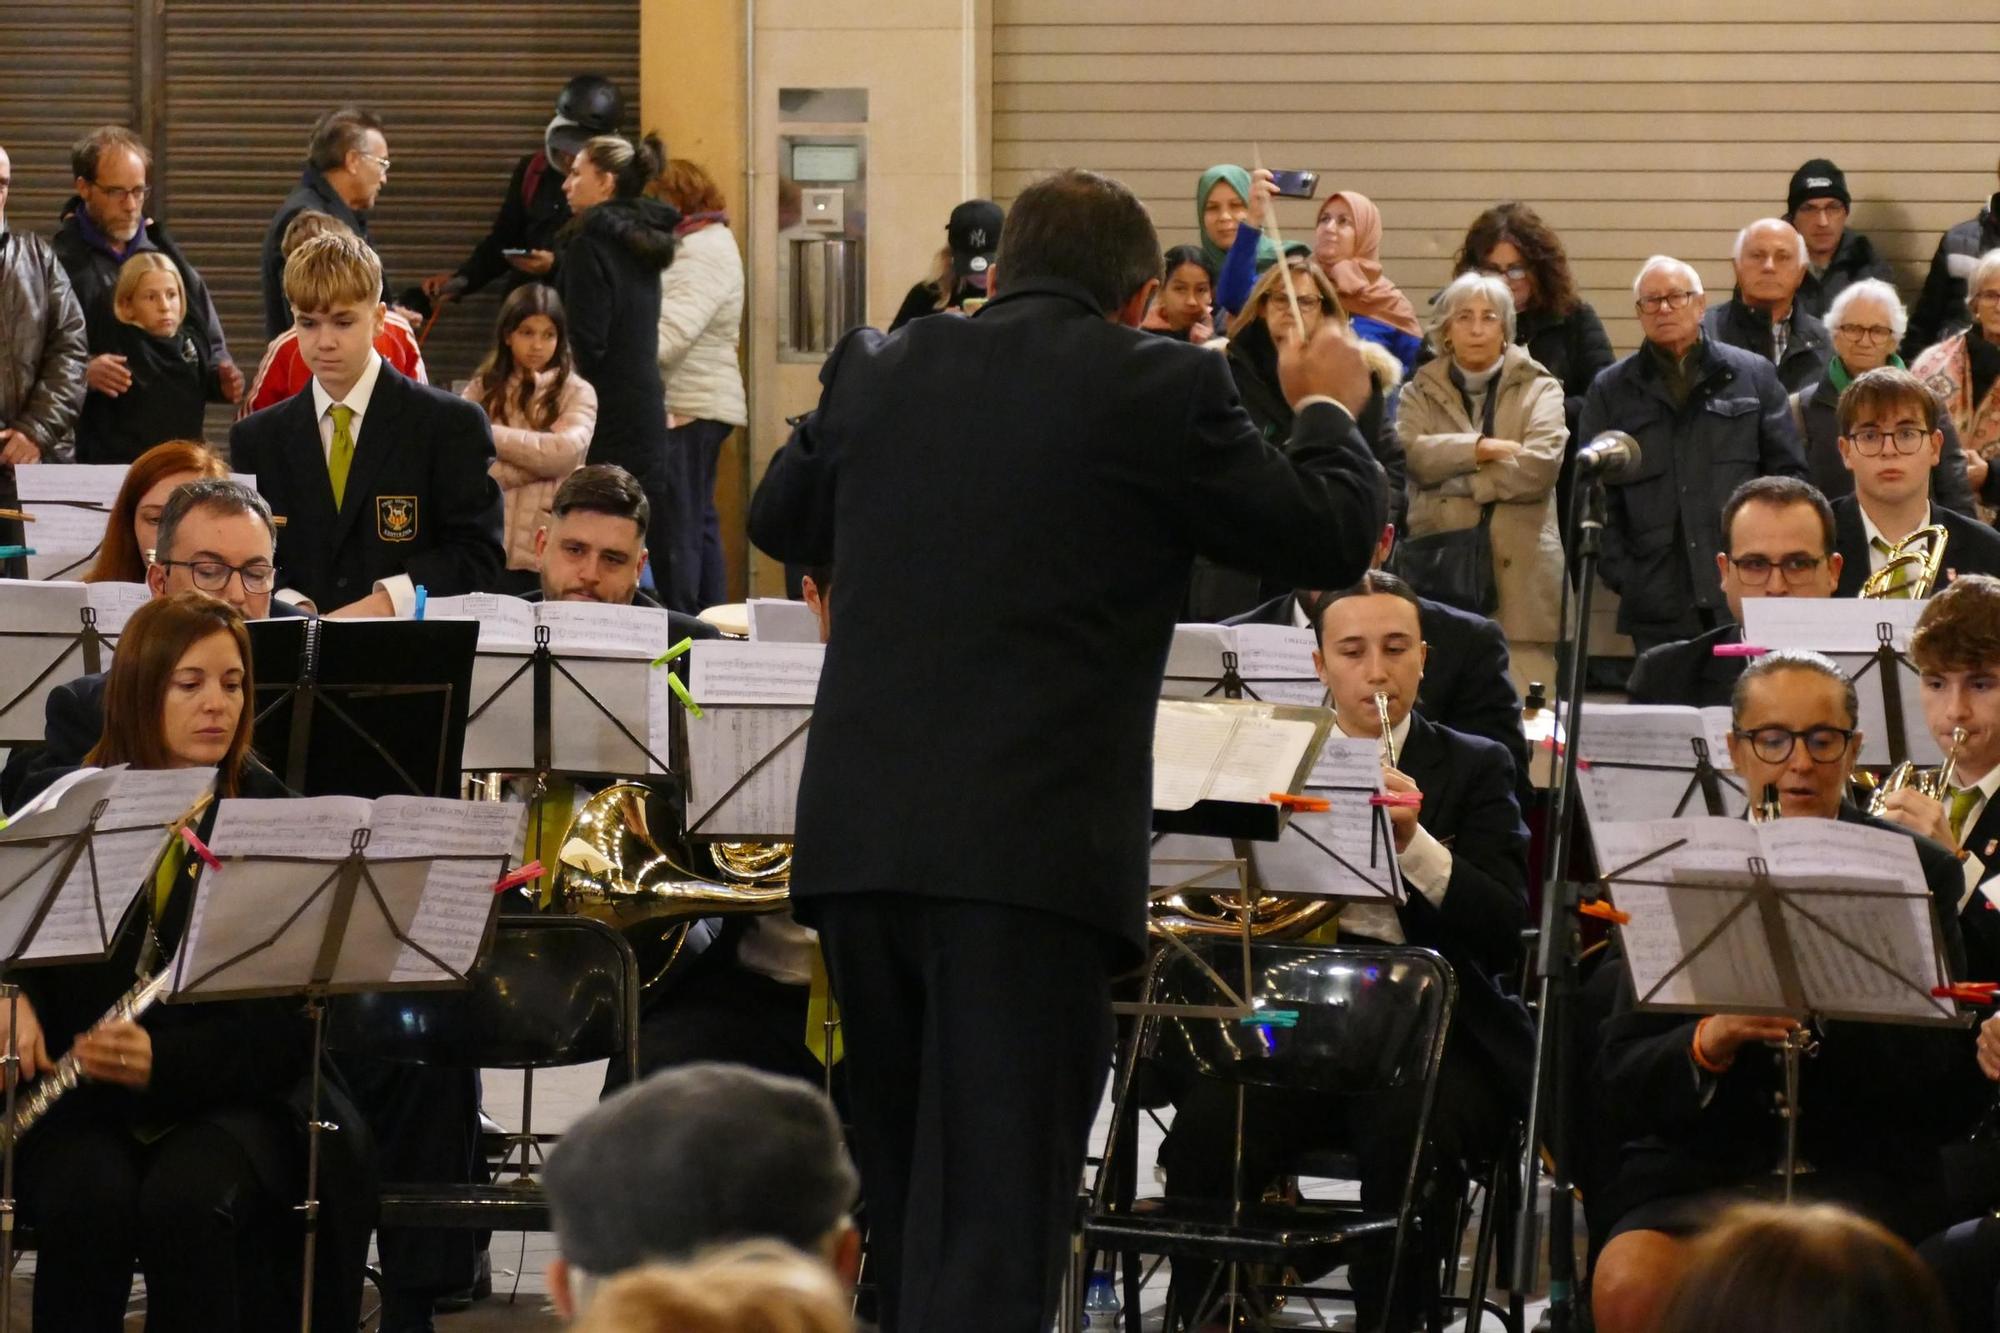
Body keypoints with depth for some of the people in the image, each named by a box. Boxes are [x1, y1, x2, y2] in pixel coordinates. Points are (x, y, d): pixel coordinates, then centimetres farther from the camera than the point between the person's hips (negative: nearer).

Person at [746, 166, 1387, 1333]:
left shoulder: (879, 371, 11)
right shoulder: (1159, 385, -4)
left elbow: (780, 518, 28)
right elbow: (1334, 540, 4)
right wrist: (1327, 408, 22)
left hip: (857, 842, 5)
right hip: (1035, 846, -5)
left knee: (912, 1207, 18)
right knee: (997, 1232, -7)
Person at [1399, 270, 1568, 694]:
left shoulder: (1538, 390, 13)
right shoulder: (1422, 392, 17)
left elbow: (1540, 464, -5)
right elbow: (1411, 451, -3)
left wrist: (1457, 482, -2)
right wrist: (1484, 448, -8)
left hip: (1517, 576, -1)